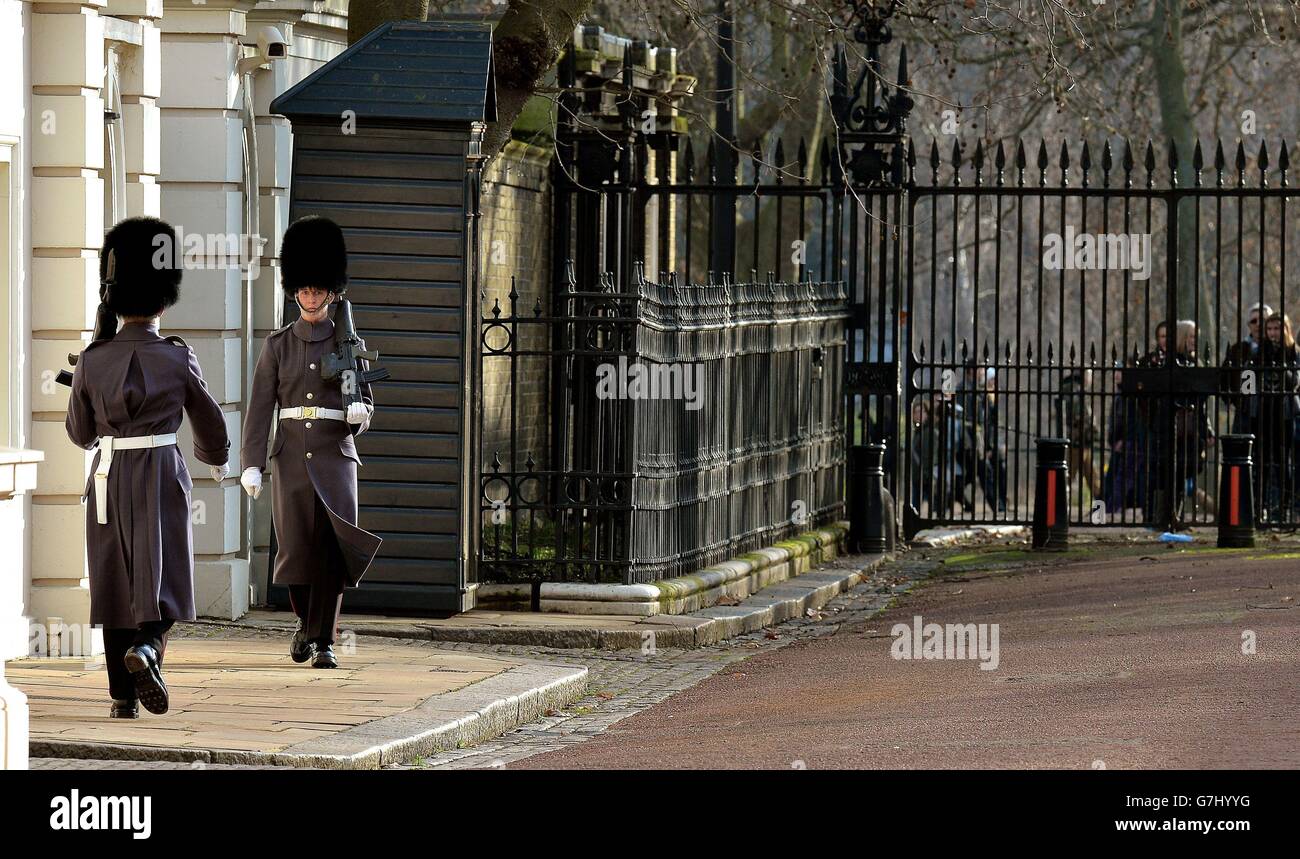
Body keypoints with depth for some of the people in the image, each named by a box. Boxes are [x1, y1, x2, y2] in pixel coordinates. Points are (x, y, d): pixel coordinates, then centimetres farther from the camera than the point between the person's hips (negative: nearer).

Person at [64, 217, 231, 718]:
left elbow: (80, 432, 9)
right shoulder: (178, 359, -6)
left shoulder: (93, 361, -2)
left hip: (109, 476, 2)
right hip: (164, 476, -2)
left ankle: (124, 696, 8)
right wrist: (217, 464, 27)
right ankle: (146, 647, -26)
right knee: (163, 577, 3)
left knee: (115, 579, 8)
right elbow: (209, 423, 6)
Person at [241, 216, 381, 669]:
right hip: (291, 457, 1)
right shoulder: (278, 345, 6)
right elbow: (260, 406, 2)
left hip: (335, 456, -1)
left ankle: (325, 642, -7)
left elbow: (365, 401, 10)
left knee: (331, 547, -10)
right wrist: (251, 464, -6)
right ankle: (306, 622, 26)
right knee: (296, 548, 0)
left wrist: (360, 413, -15)